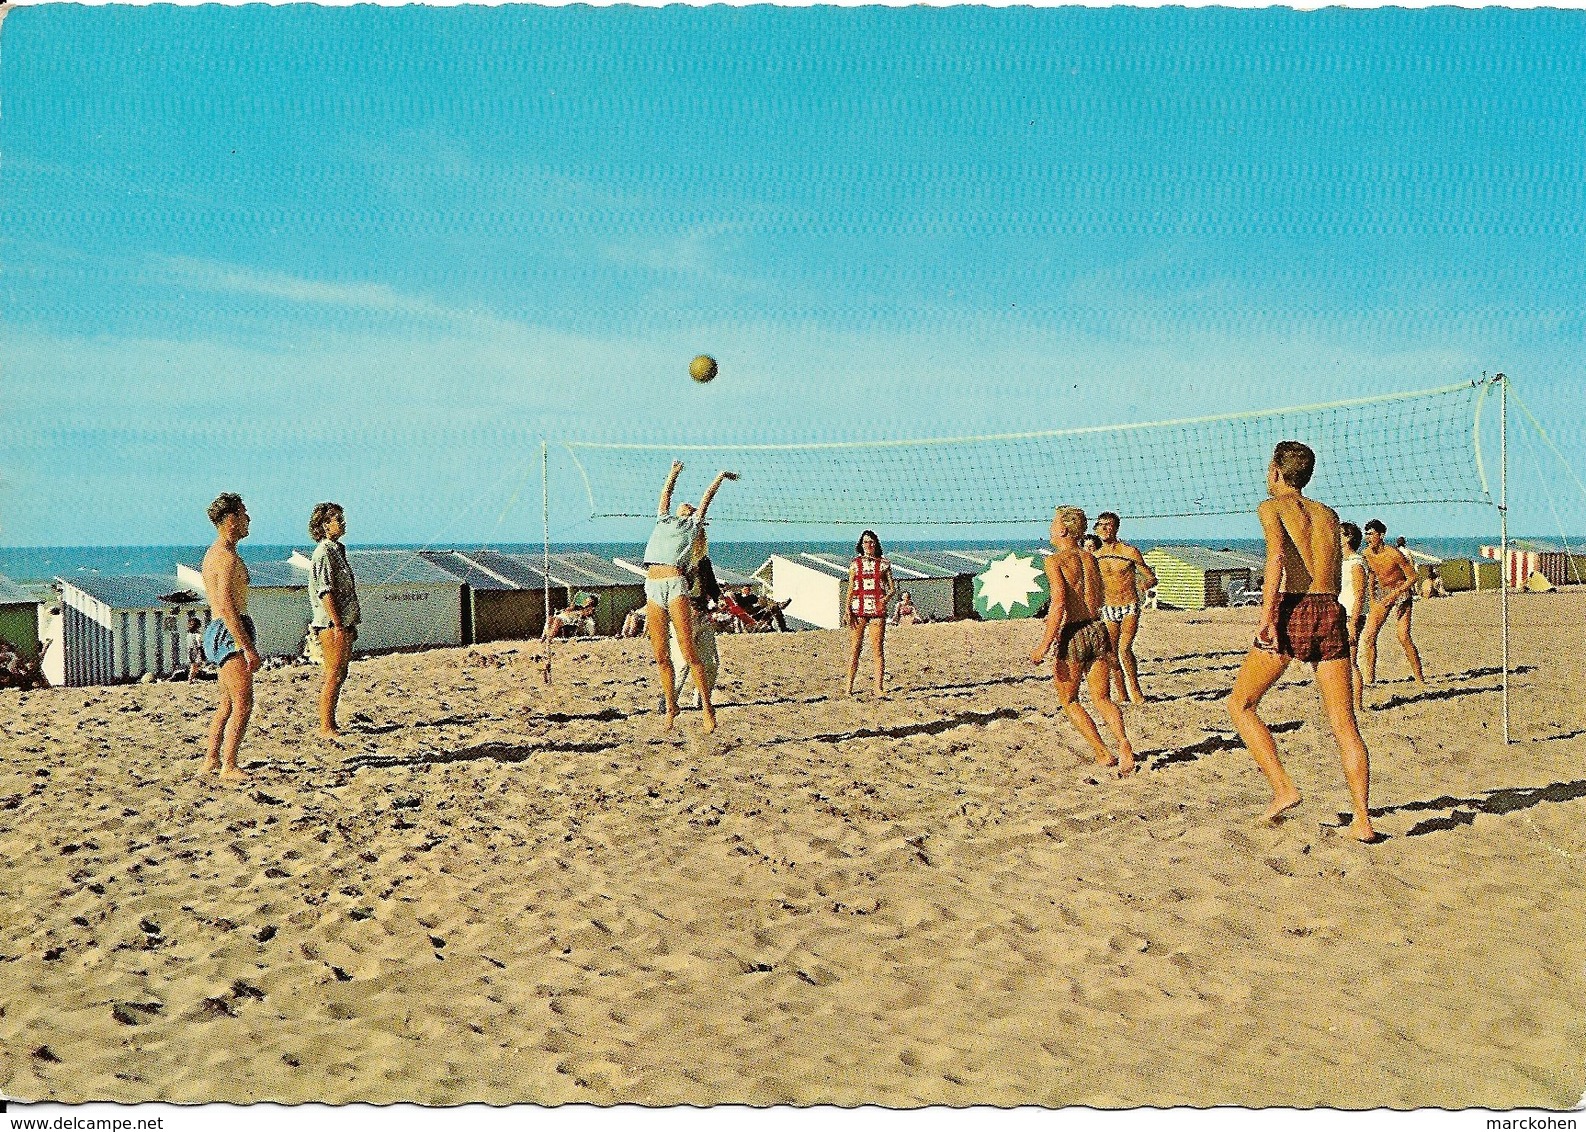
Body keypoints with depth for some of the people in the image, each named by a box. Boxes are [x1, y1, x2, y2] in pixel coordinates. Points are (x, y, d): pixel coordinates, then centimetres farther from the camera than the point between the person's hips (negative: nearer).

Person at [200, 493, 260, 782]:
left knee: (228, 702, 17)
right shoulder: (227, 556, -16)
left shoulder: (213, 553, 18)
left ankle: (211, 760, 23)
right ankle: (229, 766, -12)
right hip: (230, 632, -11)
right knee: (243, 704, -11)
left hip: (218, 631, 11)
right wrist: (247, 647, -25)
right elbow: (226, 606, -24)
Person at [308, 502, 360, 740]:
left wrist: (350, 625, 20)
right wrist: (338, 626, -22)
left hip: (342, 623, 10)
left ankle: (330, 725, 20)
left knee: (340, 675, 13)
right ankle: (326, 728, -3)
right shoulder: (324, 553, -13)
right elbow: (326, 592, -19)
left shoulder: (337, 550, 17)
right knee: (333, 676, -8)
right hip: (331, 624, -10)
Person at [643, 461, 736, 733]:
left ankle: (706, 707, -3)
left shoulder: (692, 525, 17)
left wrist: (720, 476, 31)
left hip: (675, 585, -4)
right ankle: (671, 707, 15)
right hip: (653, 588, 4)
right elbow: (666, 494, 38)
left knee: (688, 652, -8)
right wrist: (674, 473, 48)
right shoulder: (663, 521, 27)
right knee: (660, 655, 5)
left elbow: (707, 497, 20)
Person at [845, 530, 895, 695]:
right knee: (854, 648, -1)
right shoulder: (855, 563, 10)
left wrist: (886, 599, -14)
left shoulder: (884, 564, 8)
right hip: (858, 609, 0)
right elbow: (850, 588, 8)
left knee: (878, 649, -1)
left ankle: (879, 687, 3)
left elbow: (892, 588, 8)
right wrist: (848, 610, -3)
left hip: (877, 609, 0)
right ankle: (849, 686, 4)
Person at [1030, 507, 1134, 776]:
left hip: (1074, 634, -6)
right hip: (1098, 629, 6)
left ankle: (1103, 754, 5)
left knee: (1068, 700, 12)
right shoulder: (1090, 558, 12)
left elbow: (1059, 604, -19)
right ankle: (1124, 745, -14)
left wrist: (1044, 645, -20)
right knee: (1102, 699, 11)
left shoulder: (1055, 560, -8)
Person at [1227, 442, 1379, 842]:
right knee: (1345, 725, 5)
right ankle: (1363, 821, 0)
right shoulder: (1328, 513, 21)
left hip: (1292, 610, -5)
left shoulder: (1272, 506, 5)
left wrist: (1267, 612, -22)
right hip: (1331, 611, 5)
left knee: (1241, 705, 10)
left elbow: (1277, 553, -15)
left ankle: (1283, 789, -1)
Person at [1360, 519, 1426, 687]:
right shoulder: (1366, 554, -5)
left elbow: (1412, 577, -16)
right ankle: (1369, 679, 3)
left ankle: (1419, 679, -4)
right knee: (1369, 635, -4)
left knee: (1404, 637, -15)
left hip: (1402, 592, -6)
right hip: (1382, 593, 6)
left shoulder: (1394, 554, -23)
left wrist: (1394, 595, -24)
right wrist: (1372, 600, 11)